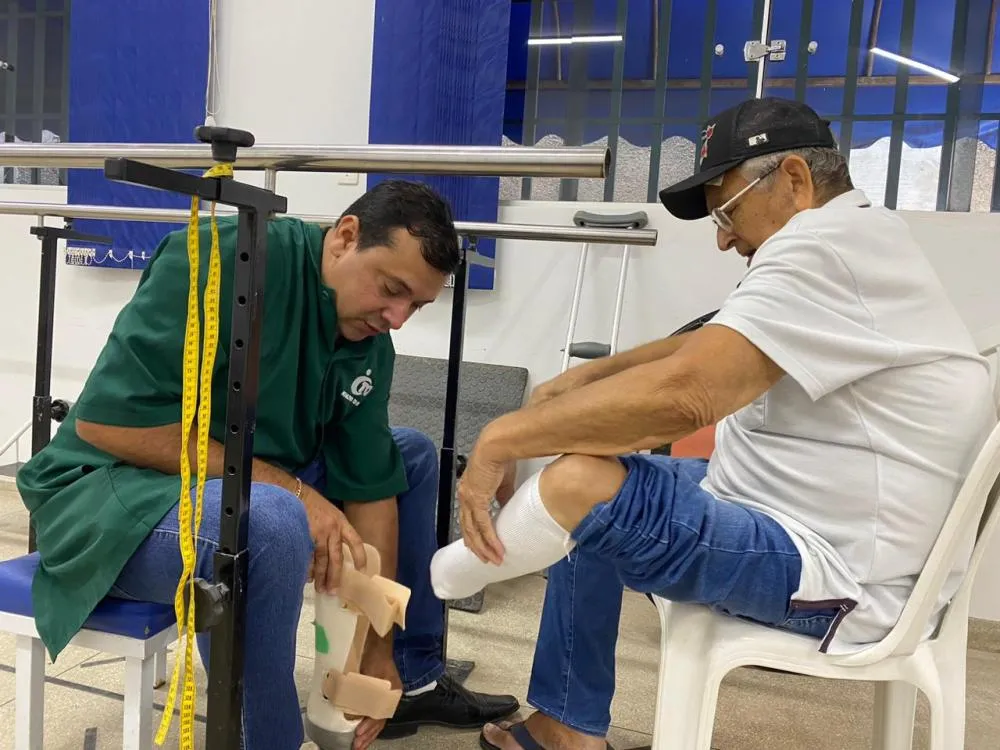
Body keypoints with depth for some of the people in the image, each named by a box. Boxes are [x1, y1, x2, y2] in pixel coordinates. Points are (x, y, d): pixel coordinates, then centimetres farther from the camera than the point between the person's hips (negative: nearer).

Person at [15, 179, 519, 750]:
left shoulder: (371, 345, -2)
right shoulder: (232, 257, -24)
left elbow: (371, 486, -1)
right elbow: (107, 418, -28)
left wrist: (378, 652, -2)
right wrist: (289, 488, -26)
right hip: (116, 490, -7)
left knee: (413, 456, 7)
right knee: (272, 524, -37)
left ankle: (414, 677, 17)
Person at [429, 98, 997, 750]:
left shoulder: (822, 247, -21)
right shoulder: (853, 240, 13)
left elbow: (683, 394, -32)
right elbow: (709, 347, 16)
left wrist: (500, 439, -23)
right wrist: (586, 376, 4)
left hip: (835, 573, -11)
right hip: (805, 516, 11)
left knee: (581, 482, -27)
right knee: (591, 444, 13)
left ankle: (429, 584, 5)